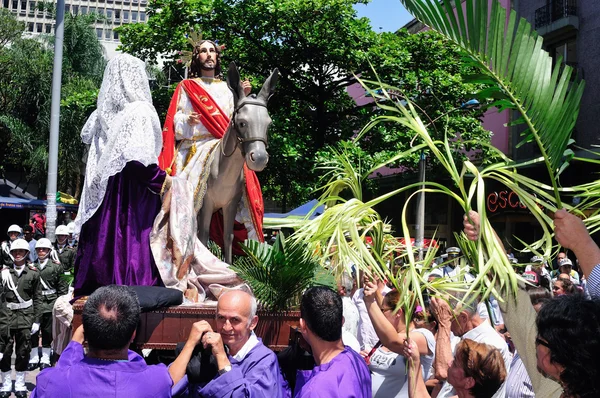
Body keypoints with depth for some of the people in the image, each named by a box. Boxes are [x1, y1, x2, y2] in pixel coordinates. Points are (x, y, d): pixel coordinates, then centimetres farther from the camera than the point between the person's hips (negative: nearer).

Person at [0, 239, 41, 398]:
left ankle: (20, 384, 17)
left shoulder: (33, 273, 2)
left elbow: (37, 298, 3)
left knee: (23, 351, 6)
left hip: (26, 316, 0)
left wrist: (36, 320, 0)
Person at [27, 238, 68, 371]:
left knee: (47, 332, 6)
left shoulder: (55, 266, 0)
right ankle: (34, 359, 18)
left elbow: (62, 286, 1)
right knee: (33, 331, 5)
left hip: (50, 303, -2)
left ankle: (45, 360, 16)